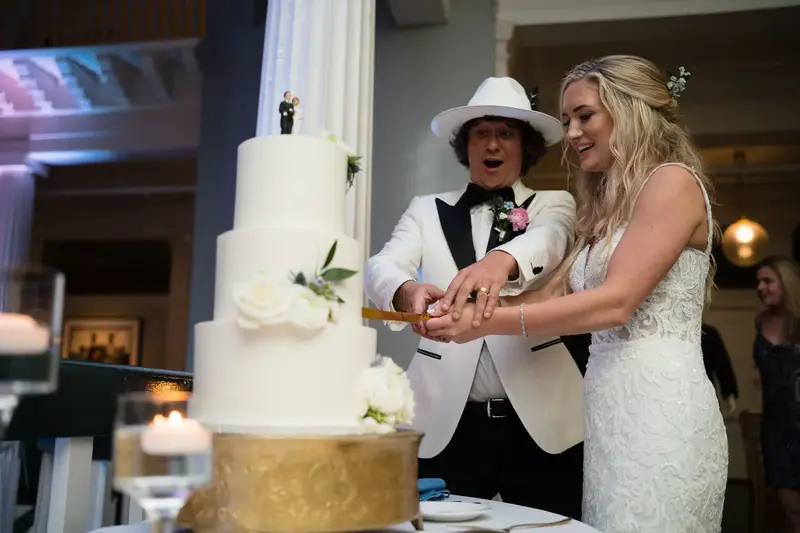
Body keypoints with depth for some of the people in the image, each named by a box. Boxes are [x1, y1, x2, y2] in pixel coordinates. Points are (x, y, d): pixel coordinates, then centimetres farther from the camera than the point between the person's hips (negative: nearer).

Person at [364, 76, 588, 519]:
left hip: (541, 422, 0)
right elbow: (381, 267, -7)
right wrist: (407, 290, -32)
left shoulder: (553, 204, 8)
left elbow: (548, 240, -16)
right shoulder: (427, 210, 11)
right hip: (444, 423, 1)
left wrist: (503, 260, -40)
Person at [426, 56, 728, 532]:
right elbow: (555, 296, 11)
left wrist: (491, 322, -18)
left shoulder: (672, 181, -6)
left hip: (656, 406, -8)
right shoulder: (609, 207, 20)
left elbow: (615, 302, -17)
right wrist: (471, 305, -5)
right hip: (611, 407, 8)